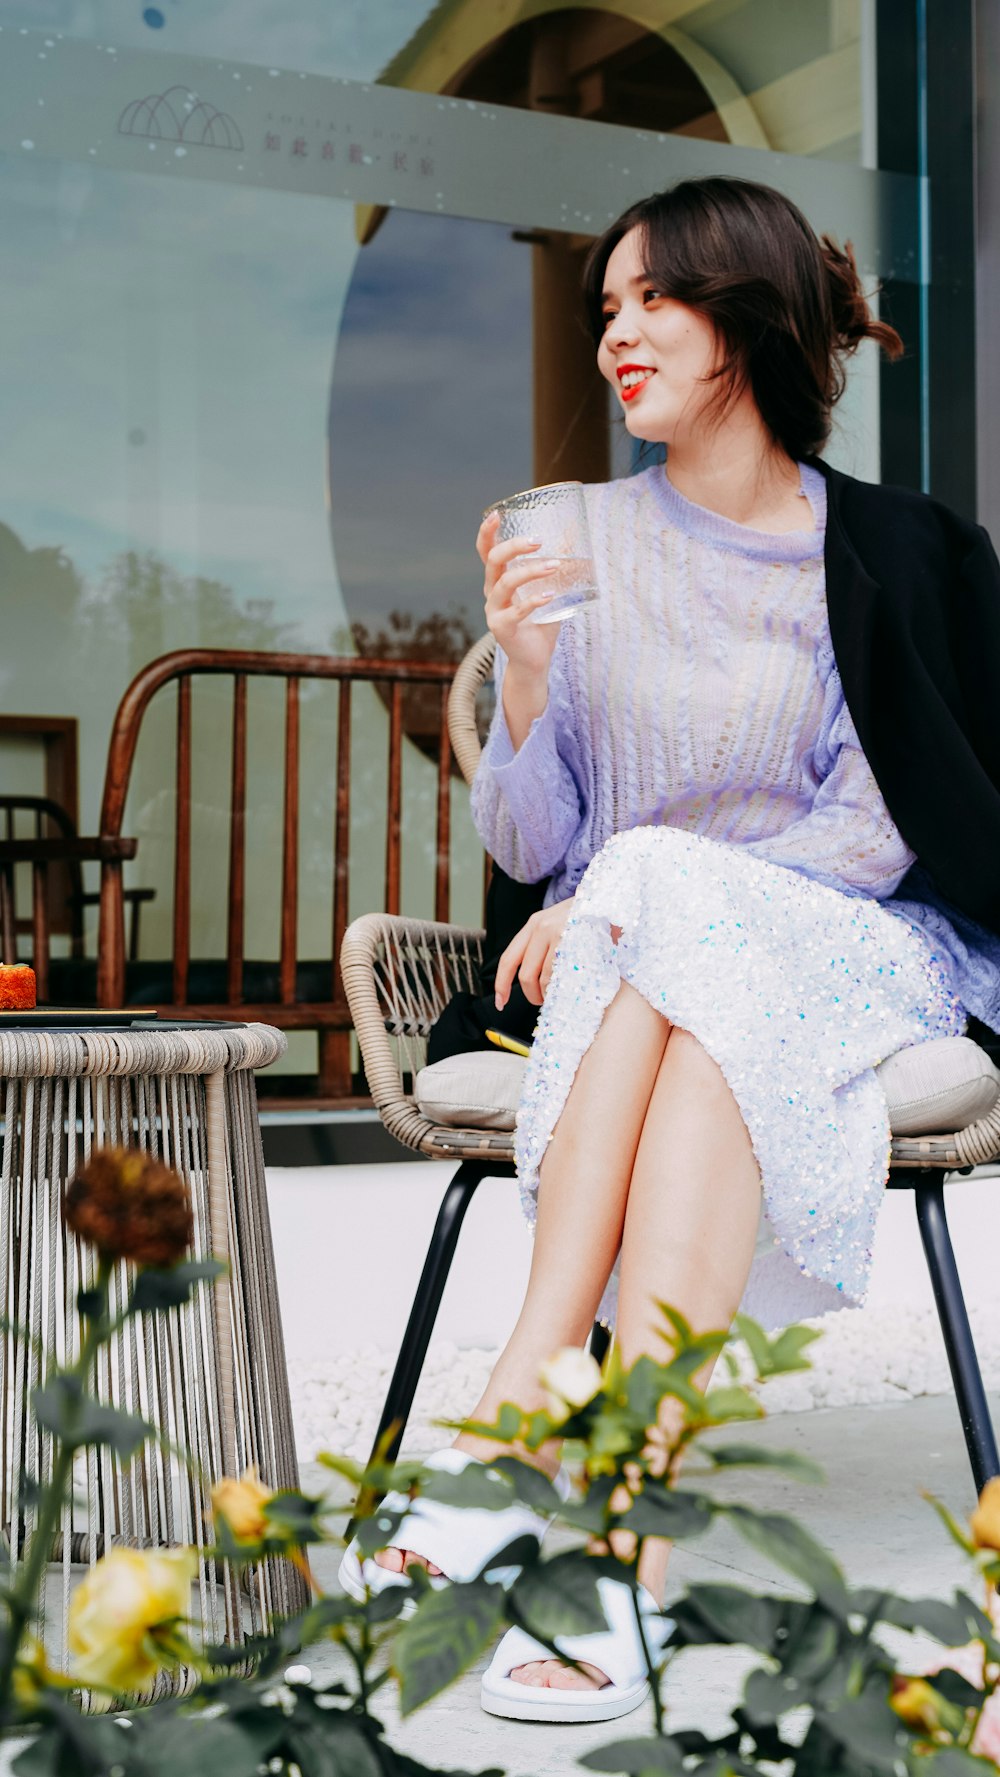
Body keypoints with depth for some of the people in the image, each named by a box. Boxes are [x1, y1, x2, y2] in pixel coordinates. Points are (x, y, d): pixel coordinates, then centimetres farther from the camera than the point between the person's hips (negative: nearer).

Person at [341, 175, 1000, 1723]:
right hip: (631, 960, 2)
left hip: (851, 953, -1)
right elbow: (531, 843, 3)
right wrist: (526, 670, -16)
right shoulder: (586, 543, 6)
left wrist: (633, 897, -14)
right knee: (698, 1050, -34)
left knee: (678, 919, -35)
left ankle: (517, 1409, -36)